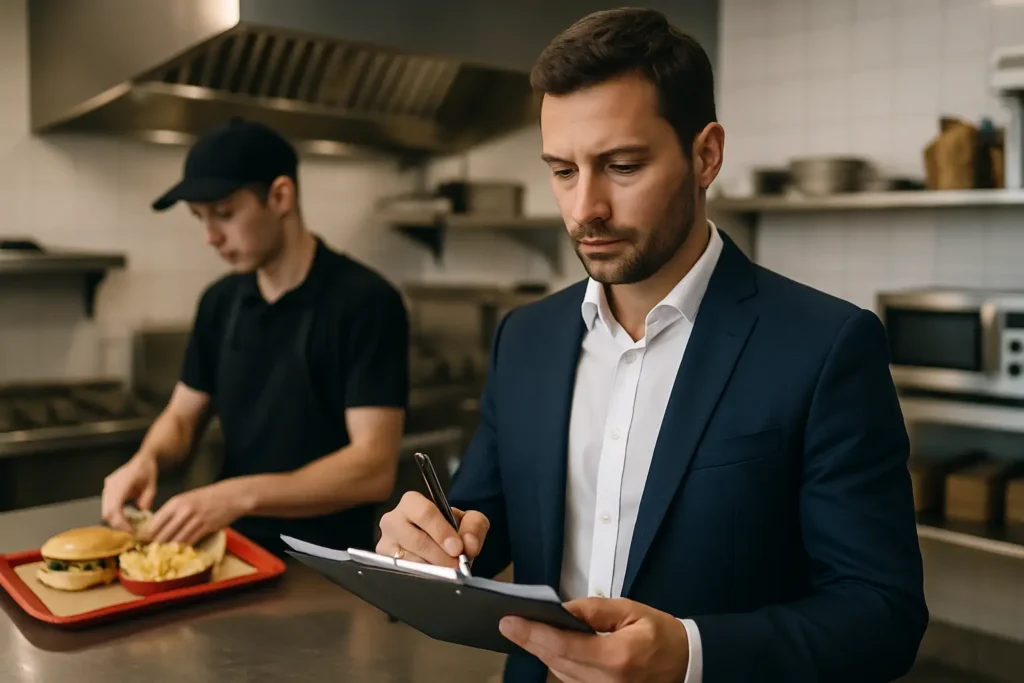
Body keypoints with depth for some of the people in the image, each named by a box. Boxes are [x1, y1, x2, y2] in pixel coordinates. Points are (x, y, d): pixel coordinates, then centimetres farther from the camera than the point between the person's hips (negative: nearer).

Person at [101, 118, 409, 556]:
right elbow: (182, 417, 13)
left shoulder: (365, 302, -15)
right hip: (236, 551, 6)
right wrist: (147, 459, -9)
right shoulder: (220, 301, 5)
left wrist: (241, 495, -28)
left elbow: (374, 469, -20)